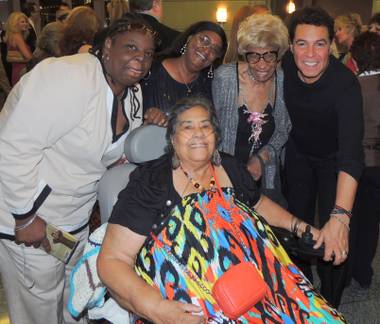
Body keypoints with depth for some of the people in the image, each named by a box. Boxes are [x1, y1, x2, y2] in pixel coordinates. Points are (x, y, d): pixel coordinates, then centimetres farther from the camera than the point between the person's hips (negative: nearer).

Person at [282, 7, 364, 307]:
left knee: (333, 242, -3)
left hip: (333, 159, -3)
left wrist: (340, 217, -59)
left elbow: (351, 151, -48)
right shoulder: (285, 65, -22)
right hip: (299, 152, 4)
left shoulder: (345, 84, -36)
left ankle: (329, 306, 23)